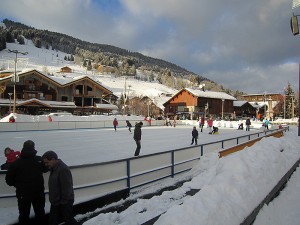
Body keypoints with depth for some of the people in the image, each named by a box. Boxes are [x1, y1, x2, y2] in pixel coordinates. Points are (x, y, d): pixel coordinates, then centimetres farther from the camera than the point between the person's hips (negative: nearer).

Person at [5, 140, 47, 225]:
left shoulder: (16, 163, -14)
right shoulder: (40, 160, -10)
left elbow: (9, 180, -9)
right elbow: (45, 169, 11)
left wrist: (18, 184, 8)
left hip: (23, 194, -1)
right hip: (39, 193, 2)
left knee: (24, 216, 14)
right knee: (40, 214, 17)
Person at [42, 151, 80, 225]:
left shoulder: (63, 169, -26)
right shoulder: (53, 168, 5)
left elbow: (66, 188, -26)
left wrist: (64, 202, -21)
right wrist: (53, 200, 18)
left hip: (64, 203, -9)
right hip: (55, 202, 9)